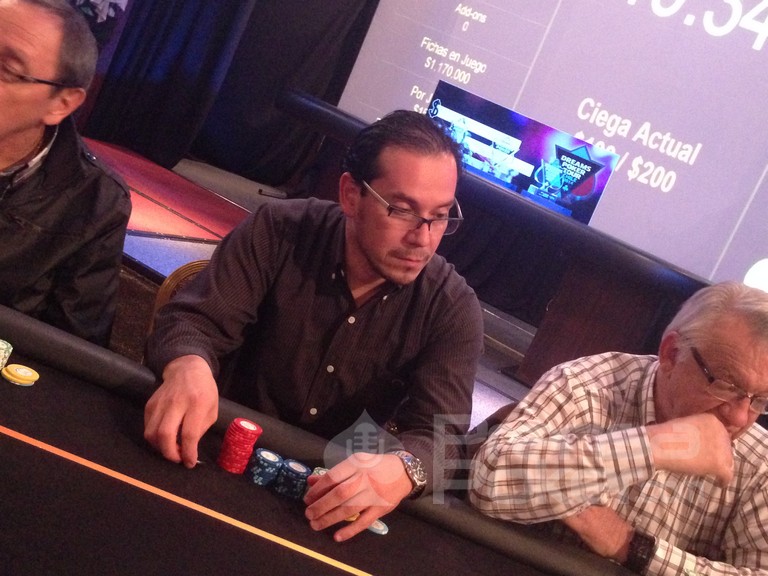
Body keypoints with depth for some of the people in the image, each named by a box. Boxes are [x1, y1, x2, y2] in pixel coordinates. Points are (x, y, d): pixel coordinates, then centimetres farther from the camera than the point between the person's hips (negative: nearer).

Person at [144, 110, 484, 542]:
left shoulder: (453, 309, -11)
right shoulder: (279, 232, -10)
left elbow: (440, 434, -19)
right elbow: (198, 320, -13)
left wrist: (401, 470, -44)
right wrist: (189, 368, -39)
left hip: (334, 488, 1)